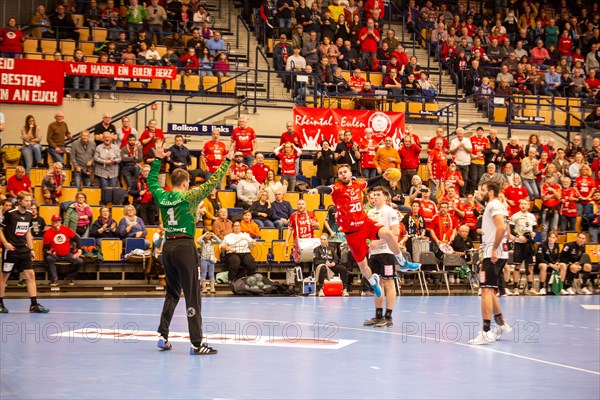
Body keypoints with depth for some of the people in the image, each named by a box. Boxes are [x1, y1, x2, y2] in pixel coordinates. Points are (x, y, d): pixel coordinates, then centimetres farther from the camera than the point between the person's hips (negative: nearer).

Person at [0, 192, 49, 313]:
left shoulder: (29, 214, 6)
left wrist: (31, 249, 15)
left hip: (24, 250, 6)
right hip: (11, 250, -5)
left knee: (31, 275, -2)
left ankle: (34, 304, 0)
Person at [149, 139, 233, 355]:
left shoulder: (162, 197, 5)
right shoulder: (188, 196, -8)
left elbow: (151, 181, 25)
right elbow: (212, 183, -9)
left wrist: (158, 159, 32)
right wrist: (227, 161, -2)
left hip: (168, 246, 6)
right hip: (184, 246, -6)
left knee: (172, 293, 19)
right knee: (192, 294, -5)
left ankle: (163, 336, 17)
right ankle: (196, 343, -6)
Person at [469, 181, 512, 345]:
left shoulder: (494, 205, -10)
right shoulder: (494, 206, 21)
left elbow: (501, 227, -24)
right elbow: (501, 228, 27)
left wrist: (494, 249, -23)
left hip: (494, 255, -11)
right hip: (494, 254, 11)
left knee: (486, 290, -13)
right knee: (488, 290, 18)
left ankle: (486, 332, -16)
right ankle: (501, 324, 25)